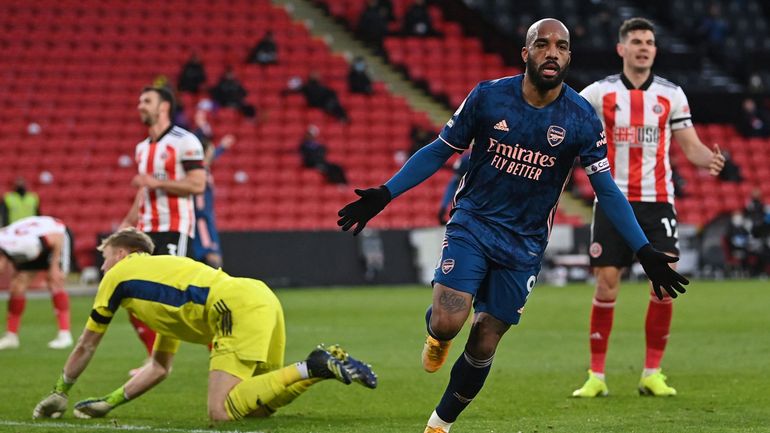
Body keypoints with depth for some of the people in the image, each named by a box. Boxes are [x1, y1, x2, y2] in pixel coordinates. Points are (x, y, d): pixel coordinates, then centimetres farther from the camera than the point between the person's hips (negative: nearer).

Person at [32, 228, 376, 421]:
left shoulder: (119, 274, 16)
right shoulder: (163, 273, 37)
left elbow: (86, 346, 24)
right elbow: (160, 368, 41)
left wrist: (59, 393, 37)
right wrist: (110, 402, 40)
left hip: (238, 307, -9)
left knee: (221, 412, -16)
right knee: (259, 406, 17)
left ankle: (313, 367, -21)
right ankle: (326, 364, 2)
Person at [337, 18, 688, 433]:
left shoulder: (582, 118, -8)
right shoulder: (488, 96, -8)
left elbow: (607, 189, -2)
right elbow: (439, 151, 2)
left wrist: (645, 252, -8)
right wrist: (384, 195, -5)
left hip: (524, 244, 1)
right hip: (472, 223, -1)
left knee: (483, 347, 2)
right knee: (447, 324, -20)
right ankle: (435, 335, 19)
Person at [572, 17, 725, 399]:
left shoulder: (671, 94, 5)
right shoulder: (600, 92, 1)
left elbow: (690, 144, 5)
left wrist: (708, 159, -16)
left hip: (657, 201, 1)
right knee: (606, 284, -4)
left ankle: (652, 374, 4)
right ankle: (596, 375, 6)